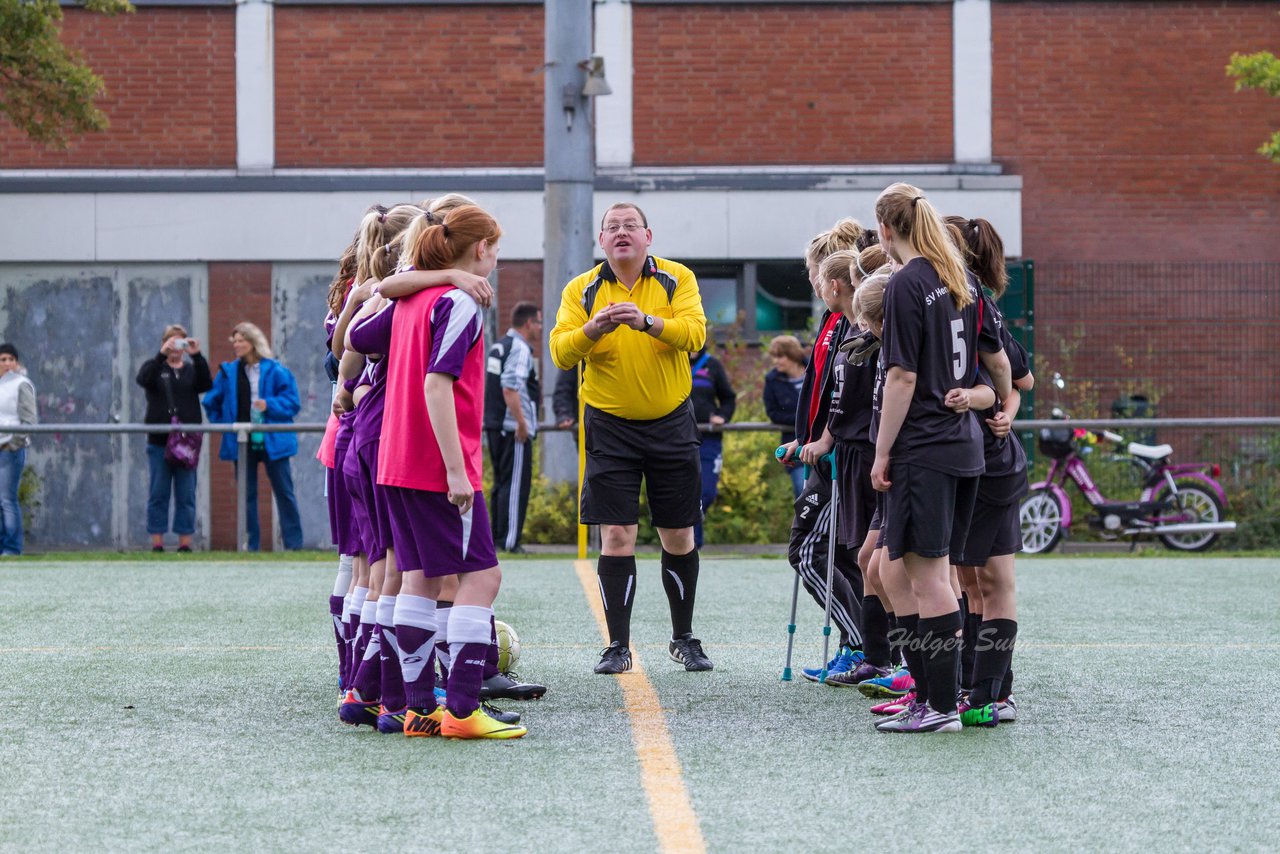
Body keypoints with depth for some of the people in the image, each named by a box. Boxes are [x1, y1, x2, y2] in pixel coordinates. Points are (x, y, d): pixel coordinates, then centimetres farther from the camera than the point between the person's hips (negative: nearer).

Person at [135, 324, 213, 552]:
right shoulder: (154, 367, 11)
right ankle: (157, 543, 2)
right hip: (159, 440, -1)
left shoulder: (192, 370, 14)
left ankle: (185, 542, 4)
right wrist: (162, 354, -21)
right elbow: (143, 379, -12)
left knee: (186, 495, 0)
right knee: (158, 493, -1)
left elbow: (206, 384, -6)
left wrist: (197, 356, -15)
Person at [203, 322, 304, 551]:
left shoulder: (275, 371, -1)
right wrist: (223, 424, 10)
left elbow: (292, 402, -3)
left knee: (284, 492, -2)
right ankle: (250, 545, 9)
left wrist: (269, 405, -16)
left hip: (272, 441, -3)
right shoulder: (229, 372, 8)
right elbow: (211, 402, 18)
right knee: (246, 495, 5)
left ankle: (294, 543, 1)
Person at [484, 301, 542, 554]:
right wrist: (521, 422, -22)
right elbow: (510, 389, -22)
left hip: (494, 426, 10)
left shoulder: (498, 346, 18)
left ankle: (497, 538, 15)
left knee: (501, 483, 14)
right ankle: (509, 541, -11)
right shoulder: (519, 348, -12)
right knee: (515, 485, -8)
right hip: (514, 429, -10)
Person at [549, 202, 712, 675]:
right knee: (616, 537, -6)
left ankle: (684, 638, 23)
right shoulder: (581, 290, 1)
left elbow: (694, 334, -16)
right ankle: (618, 646, 0)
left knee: (679, 537, 7)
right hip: (609, 427, -1)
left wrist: (647, 321, -33)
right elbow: (561, 352, -10)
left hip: (671, 423, 1)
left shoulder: (677, 279, -1)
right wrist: (592, 329, -30)